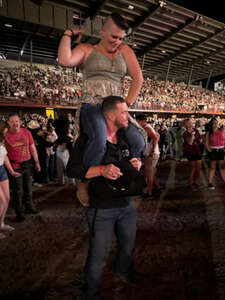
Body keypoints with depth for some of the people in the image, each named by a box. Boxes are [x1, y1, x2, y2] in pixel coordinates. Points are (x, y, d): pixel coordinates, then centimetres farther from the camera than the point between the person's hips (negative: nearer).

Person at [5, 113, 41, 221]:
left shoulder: (26, 132, -3)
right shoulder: (6, 135, -12)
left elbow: (32, 148, 5)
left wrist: (37, 162, 8)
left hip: (27, 165, 3)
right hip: (15, 167, -3)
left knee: (28, 188, 18)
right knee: (18, 191, 8)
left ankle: (29, 207, 38)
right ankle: (19, 212, 26)